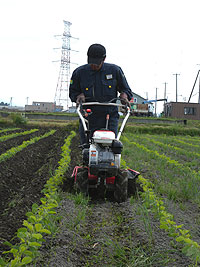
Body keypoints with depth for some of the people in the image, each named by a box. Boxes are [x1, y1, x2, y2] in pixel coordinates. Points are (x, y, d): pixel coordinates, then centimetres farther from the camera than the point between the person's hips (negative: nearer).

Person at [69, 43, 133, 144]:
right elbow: (72, 91, 17)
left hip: (110, 116, -1)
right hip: (88, 117, 1)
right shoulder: (79, 72, 5)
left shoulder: (114, 70, 4)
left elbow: (126, 89, 15)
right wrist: (79, 95, -5)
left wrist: (124, 95, -8)